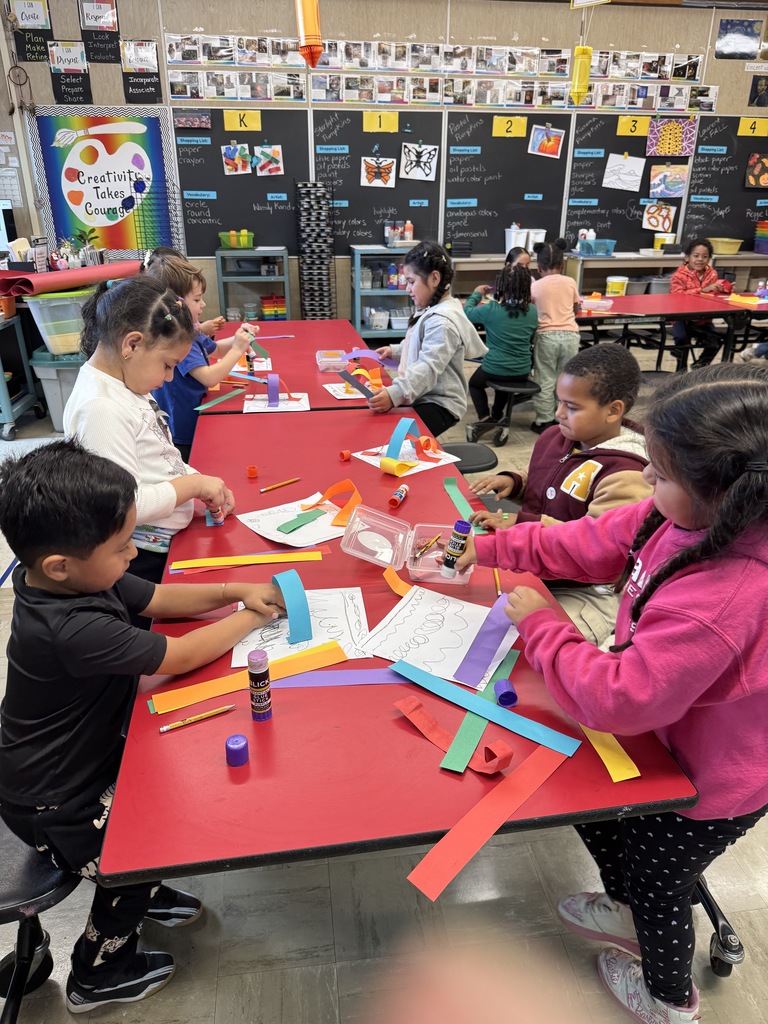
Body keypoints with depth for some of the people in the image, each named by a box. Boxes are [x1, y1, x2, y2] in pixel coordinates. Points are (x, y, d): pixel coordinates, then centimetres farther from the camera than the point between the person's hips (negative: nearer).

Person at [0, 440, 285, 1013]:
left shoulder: (79, 577, -13)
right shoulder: (71, 629, -40)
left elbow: (159, 599, 1)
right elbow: (181, 656, -31)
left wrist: (238, 592, -11)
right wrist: (251, 618, -15)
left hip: (85, 757, 8)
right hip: (52, 807, -8)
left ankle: (138, 892, 40)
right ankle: (98, 976, 30)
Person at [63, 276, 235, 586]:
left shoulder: (127, 386, 5)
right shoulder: (101, 409, -25)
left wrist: (203, 485, 2)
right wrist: (194, 483, -17)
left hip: (168, 541, 9)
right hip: (144, 560, -9)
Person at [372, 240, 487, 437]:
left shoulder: (442, 321, -21)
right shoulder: (431, 311, 13)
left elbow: (428, 368, -34)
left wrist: (395, 394, -46)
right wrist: (395, 350, 20)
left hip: (438, 404, -10)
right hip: (422, 397, 10)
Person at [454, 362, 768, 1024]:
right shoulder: (687, 517, -17)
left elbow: (619, 699, -37)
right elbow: (591, 543, -4)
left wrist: (540, 626, -25)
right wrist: (491, 548, -6)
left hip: (709, 788, -8)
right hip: (673, 732, 8)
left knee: (657, 878, 20)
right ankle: (627, 913, 59)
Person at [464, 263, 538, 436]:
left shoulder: (491, 309, -19)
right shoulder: (533, 311, -7)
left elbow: (466, 312, -2)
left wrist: (477, 294, 13)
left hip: (494, 370, -4)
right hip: (522, 373, 4)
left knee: (474, 383, 28)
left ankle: (485, 419, 8)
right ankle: (497, 416, 46)